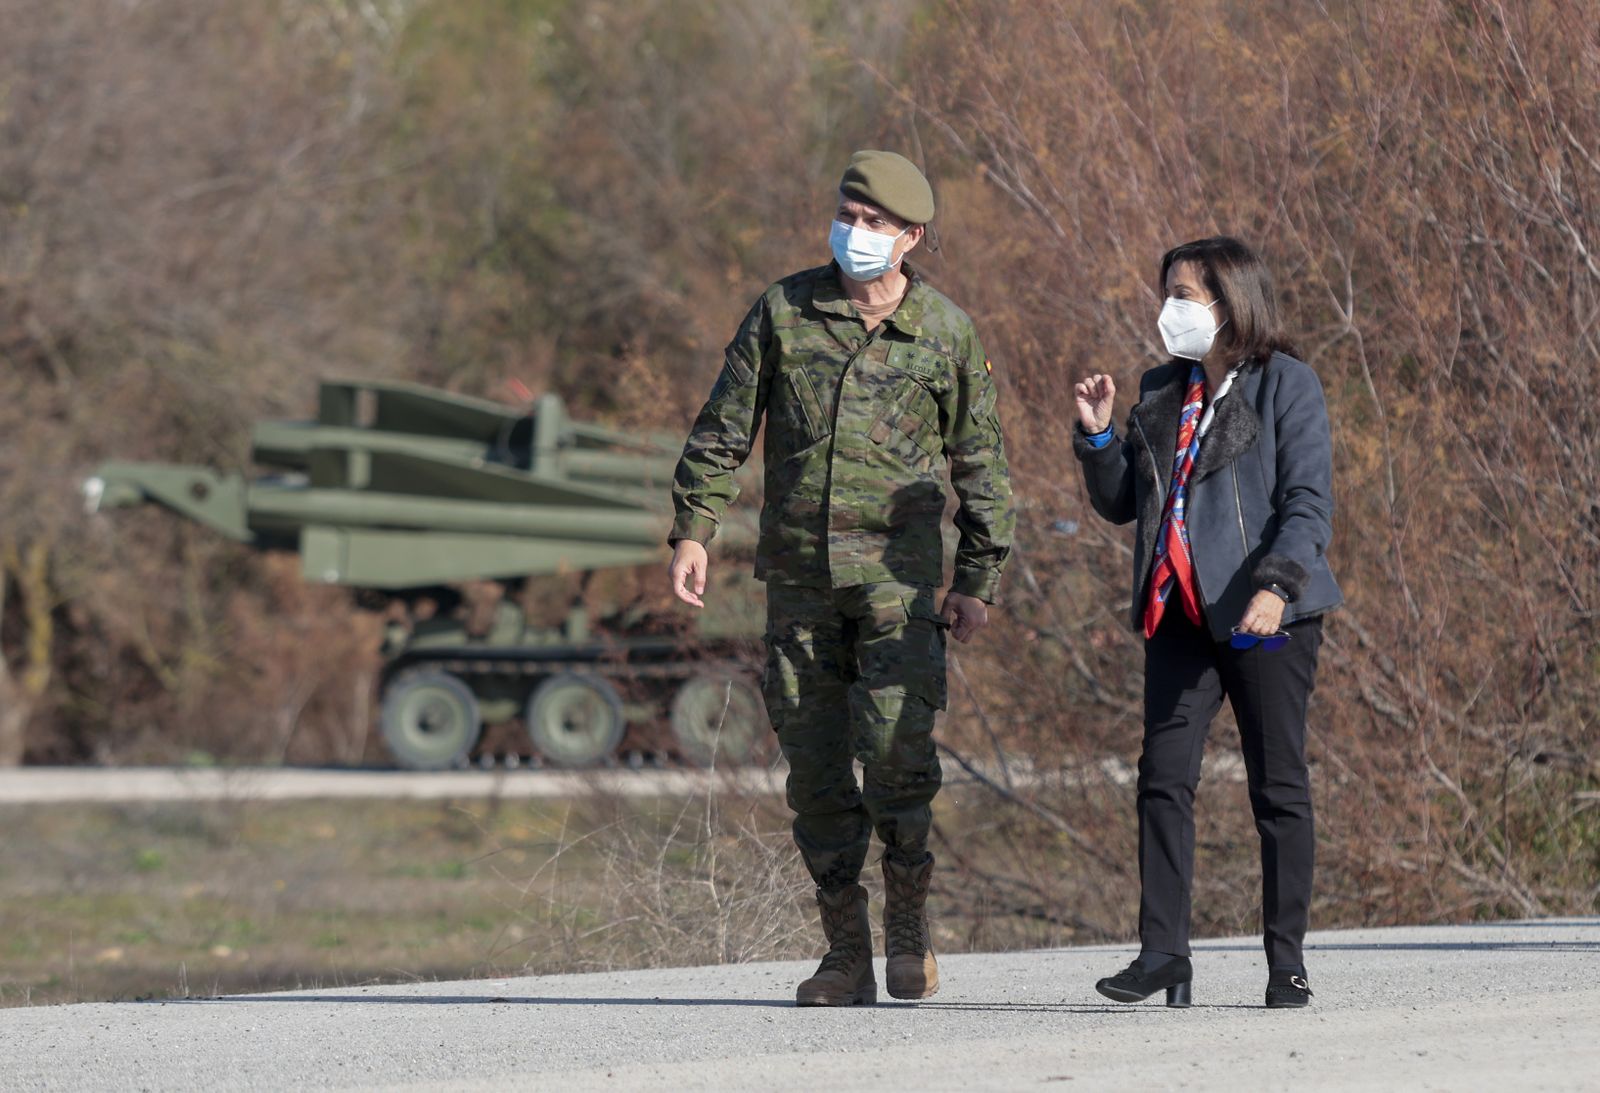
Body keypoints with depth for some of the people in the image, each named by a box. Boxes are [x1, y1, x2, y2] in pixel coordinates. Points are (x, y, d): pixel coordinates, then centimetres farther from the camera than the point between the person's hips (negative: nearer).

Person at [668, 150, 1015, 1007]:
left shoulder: (944, 331, 3)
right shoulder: (783, 311, 5)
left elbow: (980, 462, 8)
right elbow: (724, 426, 7)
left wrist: (979, 581, 5)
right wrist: (693, 528, -1)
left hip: (898, 574, -2)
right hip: (799, 574, 2)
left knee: (897, 745, -17)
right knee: (815, 767, 3)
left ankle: (908, 926, 0)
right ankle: (846, 955, 11)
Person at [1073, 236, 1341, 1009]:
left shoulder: (1285, 386, -3)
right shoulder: (1161, 392, 15)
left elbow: (1309, 502, -10)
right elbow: (1119, 504, 20)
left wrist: (1276, 583, -25)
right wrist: (1097, 436, 4)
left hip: (1265, 619, -5)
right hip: (1179, 616, 5)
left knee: (1278, 786, 1)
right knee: (1163, 777, -5)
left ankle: (1286, 959, 7)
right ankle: (1162, 951, -4)